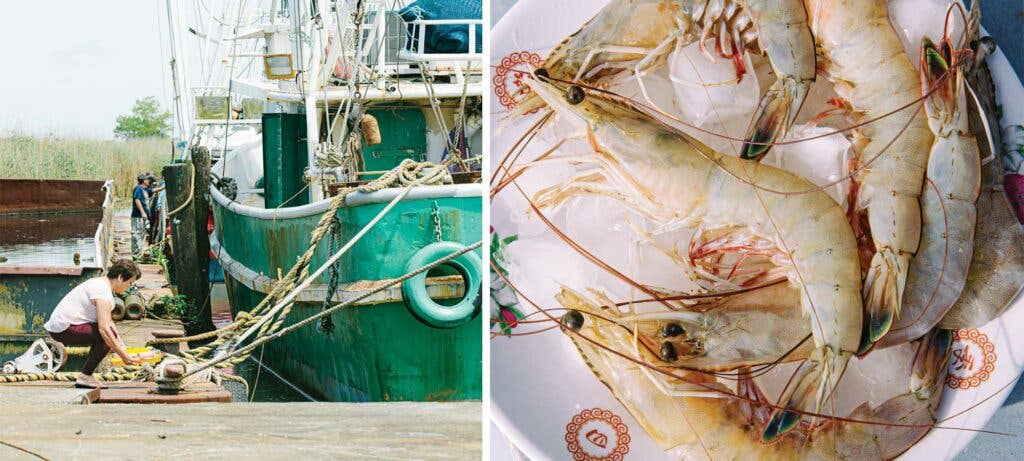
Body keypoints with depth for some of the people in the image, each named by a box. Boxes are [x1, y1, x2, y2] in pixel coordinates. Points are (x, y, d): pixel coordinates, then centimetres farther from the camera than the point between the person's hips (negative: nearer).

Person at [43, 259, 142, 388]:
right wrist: (123, 356, -25)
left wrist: (121, 346, 10)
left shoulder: (101, 283, 14)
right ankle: (84, 377, -16)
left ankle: (86, 376, 10)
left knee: (111, 335, 11)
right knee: (108, 335, -21)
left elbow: (108, 321, 18)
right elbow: (104, 328, -28)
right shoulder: (103, 292, -19)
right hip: (64, 329, -11)